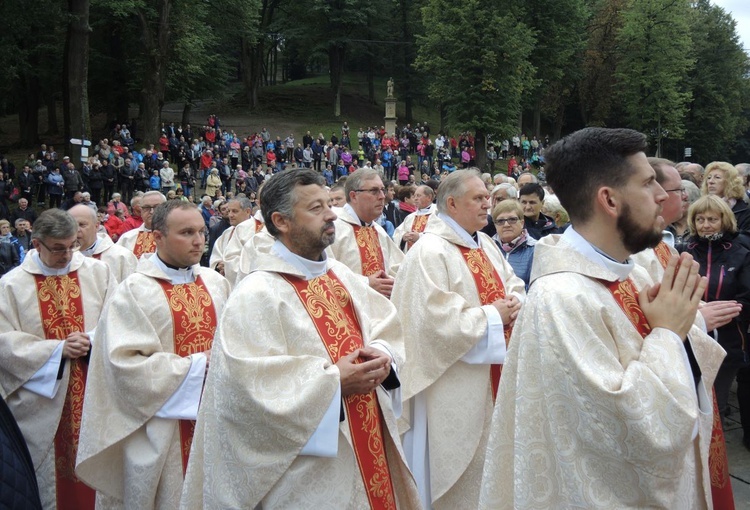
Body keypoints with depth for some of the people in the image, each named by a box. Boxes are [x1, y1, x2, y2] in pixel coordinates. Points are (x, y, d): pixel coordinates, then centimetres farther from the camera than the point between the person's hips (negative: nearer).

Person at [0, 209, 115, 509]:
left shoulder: (98, 272, 2)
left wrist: (92, 340, -19)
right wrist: (56, 349, -17)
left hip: (94, 395, 1)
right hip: (42, 401, -1)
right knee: (49, 479, 10)